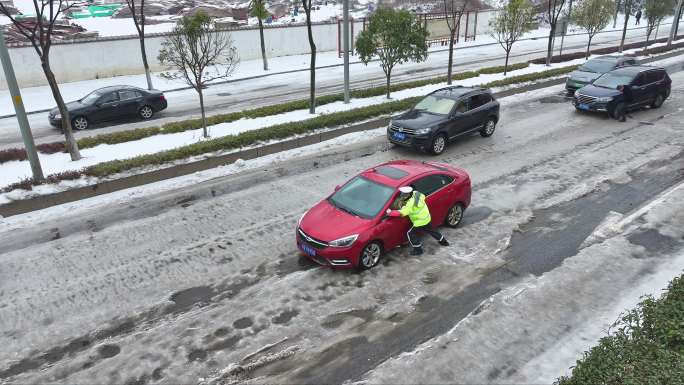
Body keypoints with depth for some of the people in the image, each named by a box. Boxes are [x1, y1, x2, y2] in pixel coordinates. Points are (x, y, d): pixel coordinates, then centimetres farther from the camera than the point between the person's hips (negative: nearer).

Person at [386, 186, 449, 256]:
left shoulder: (410, 204, -33)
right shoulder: (416, 193, -10)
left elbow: (401, 213, -38)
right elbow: (423, 197, 11)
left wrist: (390, 212, -28)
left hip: (421, 222, -9)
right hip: (427, 218, 9)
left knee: (411, 234, 5)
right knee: (430, 231, 30)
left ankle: (418, 250, 15)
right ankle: (443, 241, 49)